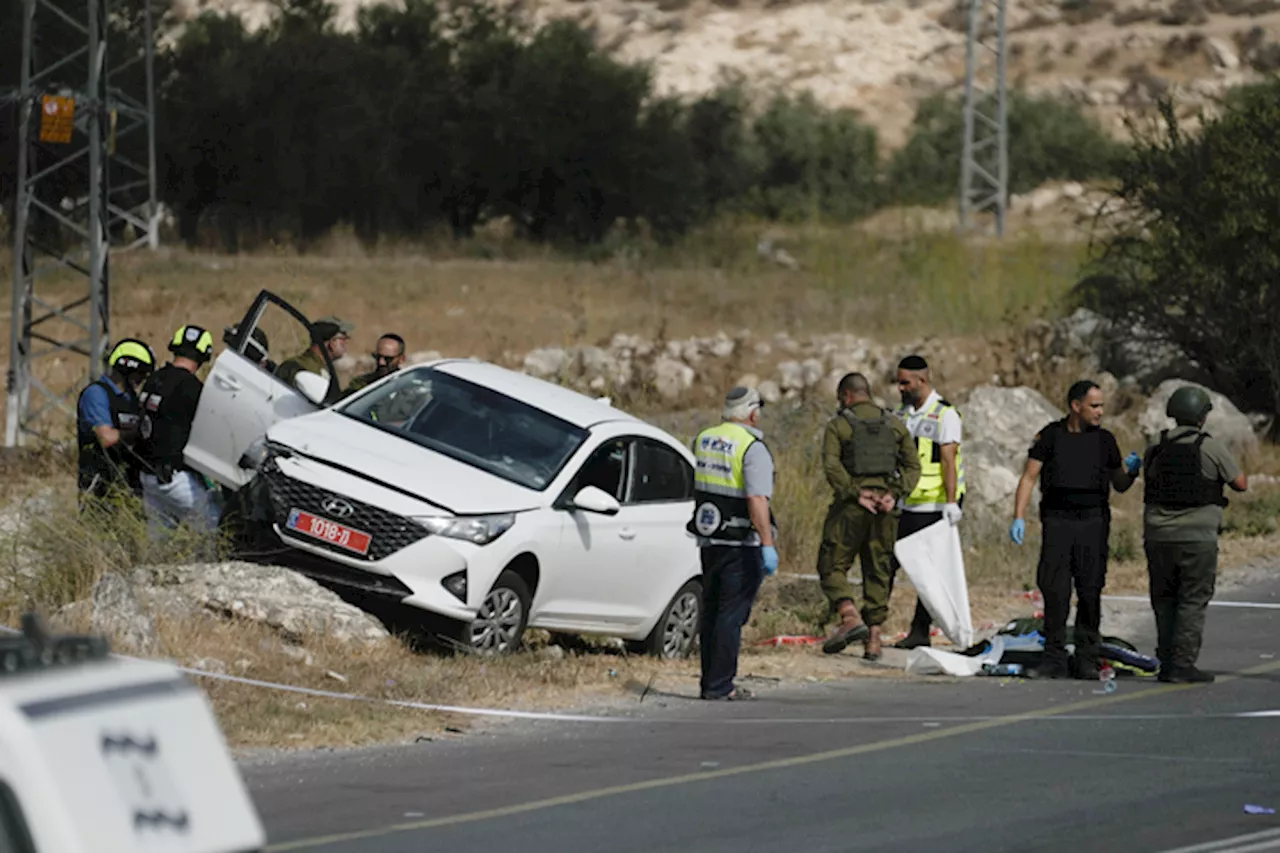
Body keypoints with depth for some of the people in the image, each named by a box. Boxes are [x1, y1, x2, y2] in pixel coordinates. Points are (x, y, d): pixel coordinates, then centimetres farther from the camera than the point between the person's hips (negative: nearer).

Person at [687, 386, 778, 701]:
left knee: (711, 613, 14)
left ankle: (710, 681, 17)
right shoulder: (753, 449, -15)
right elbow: (757, 500, -24)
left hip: (708, 542, 7)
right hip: (741, 545, -7)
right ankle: (720, 685, -5)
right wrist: (768, 545, -27)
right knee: (731, 614, -4)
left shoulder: (703, 440, 8)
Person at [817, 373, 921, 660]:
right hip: (885, 507, 4)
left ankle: (849, 617, -20)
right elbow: (913, 466, 5)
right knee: (877, 572, 9)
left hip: (850, 507, -4)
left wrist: (856, 494, -15)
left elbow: (832, 466, -14)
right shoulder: (895, 424, 12)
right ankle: (874, 639, 5)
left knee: (833, 566, 3)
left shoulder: (838, 425, 0)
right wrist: (894, 493, -4)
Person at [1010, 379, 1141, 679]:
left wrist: (1131, 470, -3)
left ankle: (1086, 659, 3)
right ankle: (1055, 659, -1)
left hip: (1093, 522, 1)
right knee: (1054, 589, -7)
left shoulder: (1104, 440, 11)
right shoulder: (1051, 436, 6)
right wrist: (1018, 517, -5)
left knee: (1090, 592, -3)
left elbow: (1120, 485, 19)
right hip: (1057, 520, -1)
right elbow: (1029, 477, 5)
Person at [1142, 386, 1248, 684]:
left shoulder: (1155, 450, 6)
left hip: (1158, 536, 4)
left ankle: (1167, 662, 12)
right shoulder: (1212, 448, -6)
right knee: (1193, 602, 0)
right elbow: (1241, 484, 3)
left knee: (1164, 602, 13)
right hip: (1197, 537, -4)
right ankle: (1183, 665, -6)